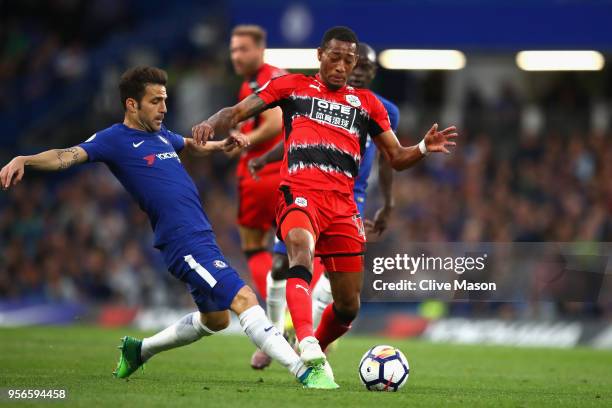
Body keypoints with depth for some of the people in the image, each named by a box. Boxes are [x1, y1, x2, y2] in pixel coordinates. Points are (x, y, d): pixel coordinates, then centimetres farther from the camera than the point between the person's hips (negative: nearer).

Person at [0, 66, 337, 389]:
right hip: (185, 242, -10)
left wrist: (222, 145, 18)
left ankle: (139, 349, 38)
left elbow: (192, 146, 38)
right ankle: (304, 371, -24)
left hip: (201, 235, 10)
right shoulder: (115, 139, -5)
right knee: (243, 299, -20)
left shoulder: (161, 135, 18)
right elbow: (68, 156, -18)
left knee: (215, 320, 23)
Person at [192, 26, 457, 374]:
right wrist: (212, 124, -12)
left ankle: (317, 352, 33)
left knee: (349, 306, 4)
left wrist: (424, 149, 0)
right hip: (300, 193, -4)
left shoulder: (366, 103, 22)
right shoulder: (292, 86, 15)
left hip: (342, 204, 4)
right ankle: (307, 345, -52)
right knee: (302, 256, -36)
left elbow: (397, 158, 22)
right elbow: (238, 113, 10)